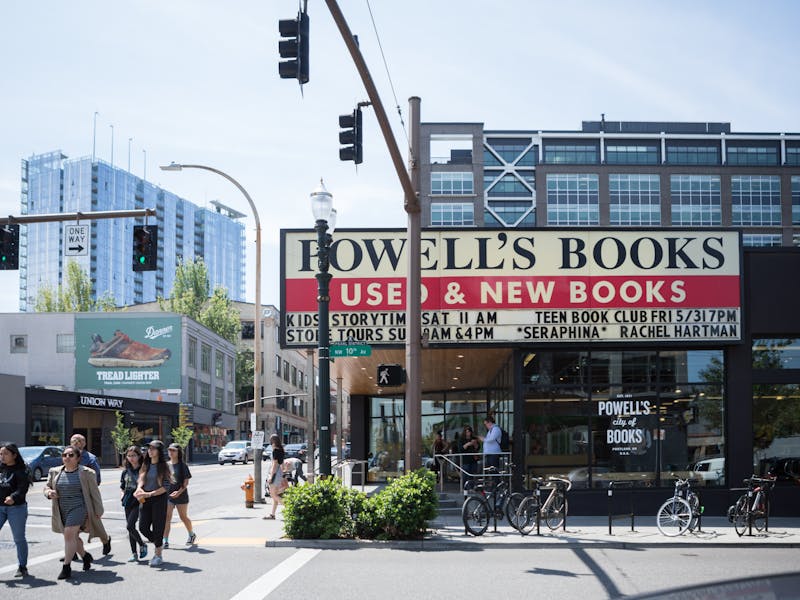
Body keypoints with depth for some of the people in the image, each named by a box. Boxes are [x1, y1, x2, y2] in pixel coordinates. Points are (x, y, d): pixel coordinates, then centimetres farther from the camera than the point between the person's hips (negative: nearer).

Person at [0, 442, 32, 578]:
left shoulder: (21, 471, -7)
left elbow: (23, 488, -19)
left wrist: (13, 497, -36)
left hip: (16, 507, -4)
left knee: (19, 538, 5)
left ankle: (22, 567, 17)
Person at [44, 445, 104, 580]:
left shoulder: (86, 473, -6)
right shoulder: (55, 472, 6)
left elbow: (95, 493, -2)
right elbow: (47, 486, 15)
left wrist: (98, 512, -1)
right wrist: (49, 492, -10)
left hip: (78, 508, -6)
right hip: (62, 510, 6)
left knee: (69, 535, -16)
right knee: (73, 537, 17)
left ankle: (66, 567, -11)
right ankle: (85, 556, 40)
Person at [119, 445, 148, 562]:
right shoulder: (126, 471, 12)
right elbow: (122, 487, 22)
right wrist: (122, 494, 4)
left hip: (139, 501, -6)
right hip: (128, 502, 6)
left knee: (130, 526, -16)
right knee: (130, 528, 7)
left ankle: (142, 545, 8)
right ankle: (134, 553, 15)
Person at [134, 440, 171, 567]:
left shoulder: (163, 466, -7)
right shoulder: (146, 465, 10)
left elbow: (166, 487, -11)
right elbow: (141, 480, 7)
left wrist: (150, 494, -21)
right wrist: (139, 489, -16)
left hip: (159, 499, -5)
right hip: (145, 500, 5)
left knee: (157, 527, -2)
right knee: (143, 527, 3)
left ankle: (158, 556, 10)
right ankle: (159, 544, 29)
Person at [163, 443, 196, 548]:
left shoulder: (182, 465, -5)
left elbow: (186, 481, -8)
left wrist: (179, 491, -21)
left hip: (181, 495, -3)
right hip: (167, 494, 3)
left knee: (183, 517, 11)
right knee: (166, 518, -7)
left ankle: (192, 534, 34)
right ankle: (165, 541, -7)